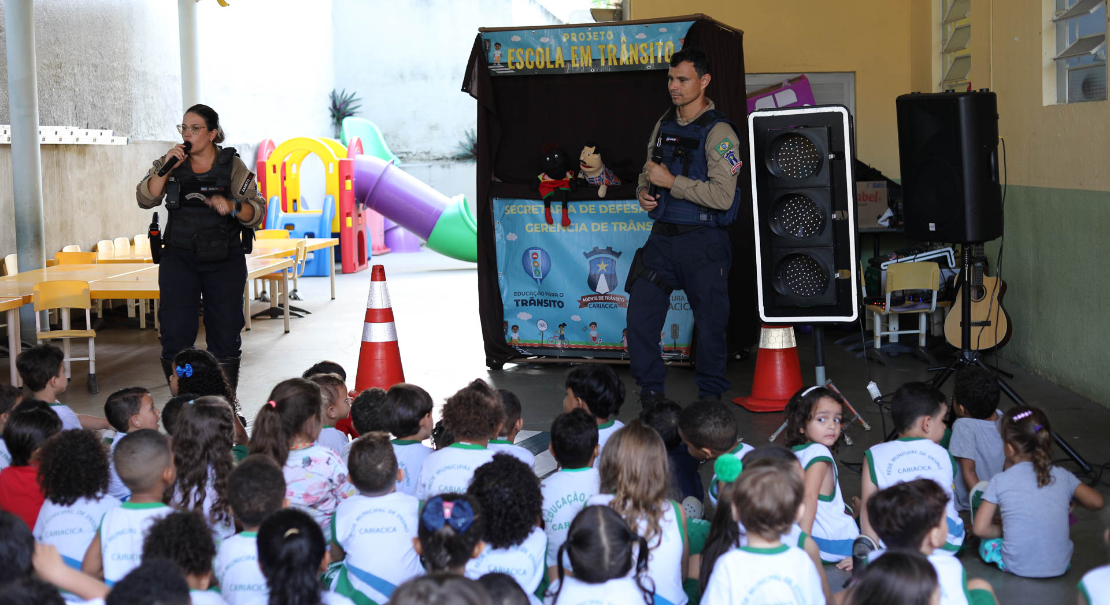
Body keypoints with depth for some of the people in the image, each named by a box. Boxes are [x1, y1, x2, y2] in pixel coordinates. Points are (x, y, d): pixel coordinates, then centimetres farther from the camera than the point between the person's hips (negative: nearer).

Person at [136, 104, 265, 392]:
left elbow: (256, 213, -5)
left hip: (224, 261, 0)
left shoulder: (233, 166, 1)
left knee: (225, 332, 4)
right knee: (175, 332, -9)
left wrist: (231, 206, -25)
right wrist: (167, 168, -16)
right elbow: (145, 199, -6)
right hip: (179, 257, 1)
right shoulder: (169, 164, 6)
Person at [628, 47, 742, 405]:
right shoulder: (664, 124, 10)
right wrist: (643, 191, 2)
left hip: (703, 242, -6)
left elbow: (723, 196, -21)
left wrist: (671, 182, -18)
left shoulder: (719, 132, -12)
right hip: (662, 237, 6)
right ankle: (651, 391, 17)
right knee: (640, 318, 1)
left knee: (709, 323, 5)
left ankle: (710, 396, 23)